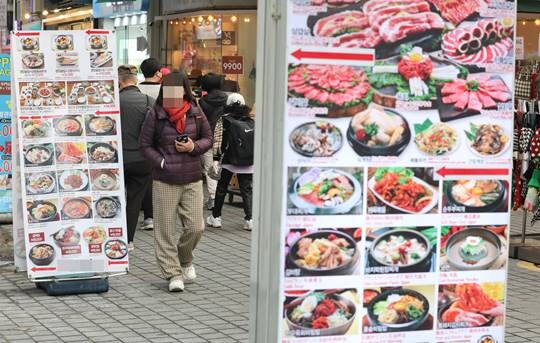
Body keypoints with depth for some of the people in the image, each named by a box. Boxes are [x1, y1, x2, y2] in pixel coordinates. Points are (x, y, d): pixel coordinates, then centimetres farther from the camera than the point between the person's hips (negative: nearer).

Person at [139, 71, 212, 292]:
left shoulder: (195, 113, 4)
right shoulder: (155, 114, -3)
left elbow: (208, 139, 13)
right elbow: (145, 145, 2)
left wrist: (194, 147, -8)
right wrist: (162, 163, -10)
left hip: (192, 179, 2)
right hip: (164, 180, -2)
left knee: (196, 227, 1)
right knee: (165, 229, -1)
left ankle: (185, 260, 30)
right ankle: (173, 273, 11)